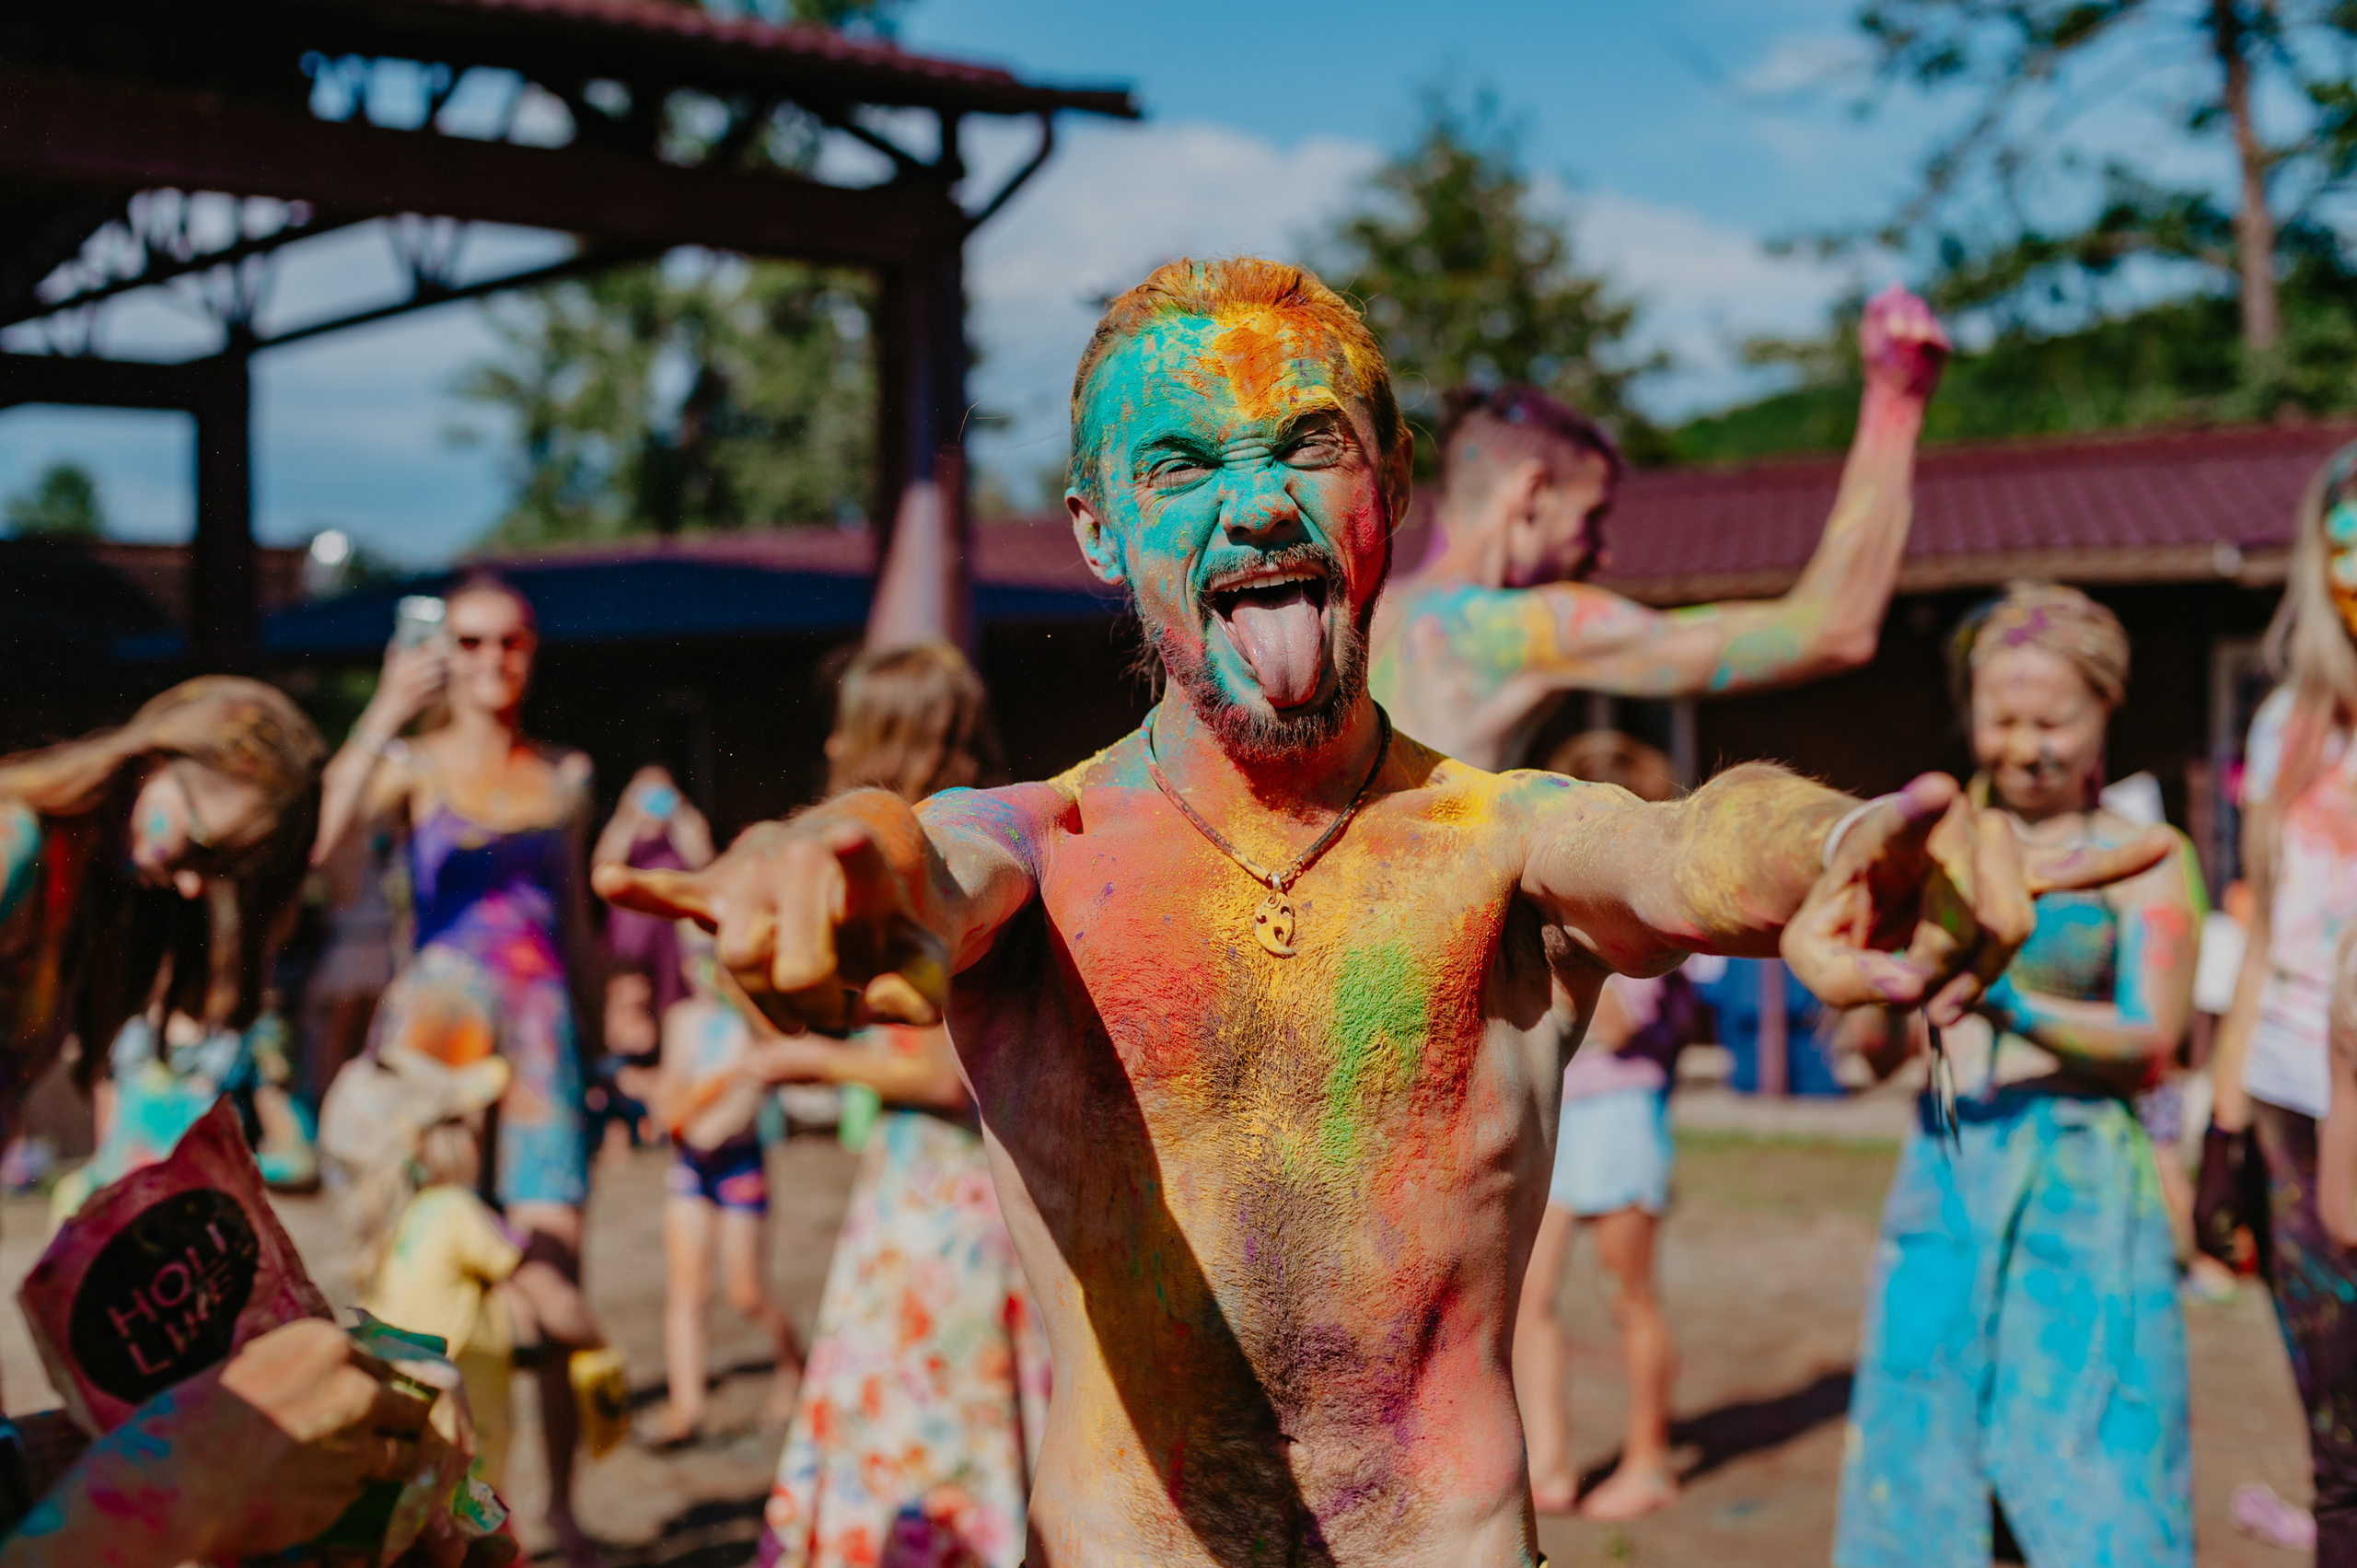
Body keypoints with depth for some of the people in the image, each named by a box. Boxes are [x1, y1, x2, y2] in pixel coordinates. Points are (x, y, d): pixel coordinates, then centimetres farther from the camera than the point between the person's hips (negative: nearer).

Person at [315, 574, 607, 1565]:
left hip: (541, 1030, 2)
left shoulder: (564, 780, 15)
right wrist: (385, 714, -27)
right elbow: (323, 833, -17)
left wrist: (598, 1050, 22)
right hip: (437, 1019, -2)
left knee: (557, 1268, -3)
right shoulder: (415, 768, 4)